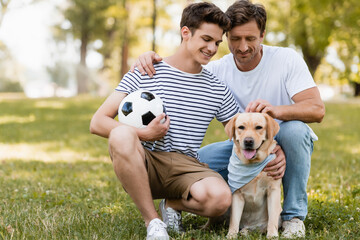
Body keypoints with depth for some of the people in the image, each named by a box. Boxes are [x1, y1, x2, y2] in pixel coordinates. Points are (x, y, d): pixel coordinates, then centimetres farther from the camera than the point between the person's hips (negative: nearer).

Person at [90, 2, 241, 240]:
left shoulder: (218, 90, 13)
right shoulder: (144, 74, 3)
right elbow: (98, 122, -1)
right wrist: (143, 134, -15)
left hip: (185, 167, 2)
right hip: (142, 165, -2)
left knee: (220, 197, -33)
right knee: (122, 135, -37)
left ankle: (172, 204, 6)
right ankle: (153, 221, -18)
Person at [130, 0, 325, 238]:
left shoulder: (286, 58, -16)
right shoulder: (218, 70, -8)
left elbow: (317, 109, -25)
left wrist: (276, 110, -45)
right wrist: (150, 56, -31)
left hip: (287, 144, -3)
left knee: (293, 129, -37)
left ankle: (294, 214, -16)